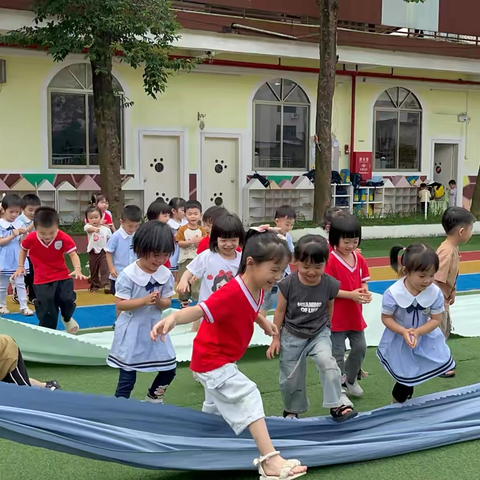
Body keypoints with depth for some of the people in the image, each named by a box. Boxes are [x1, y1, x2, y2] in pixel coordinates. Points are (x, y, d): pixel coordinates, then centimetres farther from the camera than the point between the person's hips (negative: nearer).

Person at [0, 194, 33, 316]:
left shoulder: (20, 224, 0)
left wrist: (24, 234, -19)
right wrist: (13, 236, -22)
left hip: (18, 260, 2)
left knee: (20, 284, 5)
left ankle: (23, 306, 9)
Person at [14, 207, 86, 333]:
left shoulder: (64, 238, -18)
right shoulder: (31, 238, -14)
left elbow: (73, 254, -19)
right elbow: (23, 249, 9)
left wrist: (77, 269, -36)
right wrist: (20, 266, 7)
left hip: (62, 277, 0)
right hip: (42, 281, 0)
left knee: (68, 300, -18)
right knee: (46, 313, -1)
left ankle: (67, 318, 19)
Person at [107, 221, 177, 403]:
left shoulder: (166, 274, -4)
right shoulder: (128, 275, -18)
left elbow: (167, 303, 2)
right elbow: (120, 304, -17)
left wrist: (159, 301, -21)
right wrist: (144, 301, -28)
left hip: (155, 327, 5)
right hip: (132, 330, -5)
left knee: (169, 369, 14)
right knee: (127, 376, 2)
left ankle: (153, 398, 39)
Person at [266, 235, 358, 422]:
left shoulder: (330, 285, -16)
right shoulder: (288, 284, -20)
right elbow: (280, 311, -7)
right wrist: (275, 338, -1)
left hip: (319, 333, 0)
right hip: (292, 335, 0)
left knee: (327, 361, -26)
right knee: (291, 378, 10)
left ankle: (338, 405, -15)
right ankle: (292, 410, 36)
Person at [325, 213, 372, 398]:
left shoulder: (360, 259, 1)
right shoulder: (330, 261, -19)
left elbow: (363, 282, 11)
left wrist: (365, 292, -12)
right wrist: (350, 295, -26)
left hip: (355, 314, 7)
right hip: (336, 317, -6)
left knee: (360, 348, 17)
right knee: (337, 354, 4)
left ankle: (350, 380, 40)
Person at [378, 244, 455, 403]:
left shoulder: (435, 293, -20)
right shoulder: (393, 293, -28)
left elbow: (436, 319, -12)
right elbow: (386, 318, -16)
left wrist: (418, 332, -27)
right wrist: (403, 331, -31)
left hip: (426, 338, 3)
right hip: (399, 340, -3)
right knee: (406, 376, 11)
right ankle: (398, 402, 39)